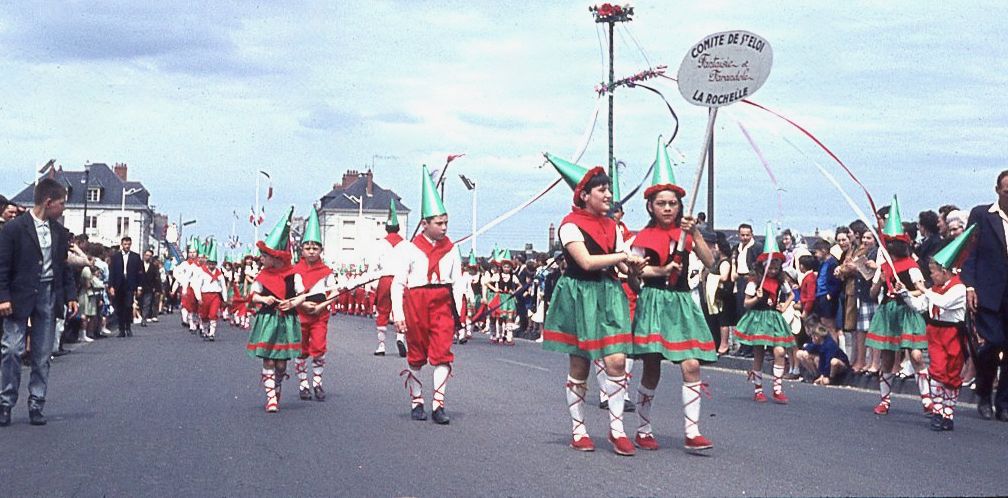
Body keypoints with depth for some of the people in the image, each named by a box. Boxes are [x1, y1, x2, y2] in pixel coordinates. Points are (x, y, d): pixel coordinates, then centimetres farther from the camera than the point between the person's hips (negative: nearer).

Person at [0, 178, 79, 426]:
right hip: (20, 296, -5)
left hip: (49, 296, 5)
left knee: (42, 355, 5)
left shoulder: (60, 233, 10)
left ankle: (36, 405, 11)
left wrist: (70, 296, 9)